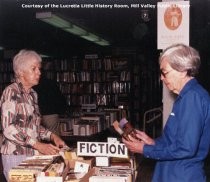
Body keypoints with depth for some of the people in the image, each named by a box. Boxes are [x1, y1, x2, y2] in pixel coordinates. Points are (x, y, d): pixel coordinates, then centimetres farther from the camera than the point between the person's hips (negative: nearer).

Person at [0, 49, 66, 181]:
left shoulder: (33, 94, 13)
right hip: (16, 155, -7)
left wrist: (52, 136, 3)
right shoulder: (11, 92, -10)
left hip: (33, 155, 7)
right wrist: (39, 145, -23)